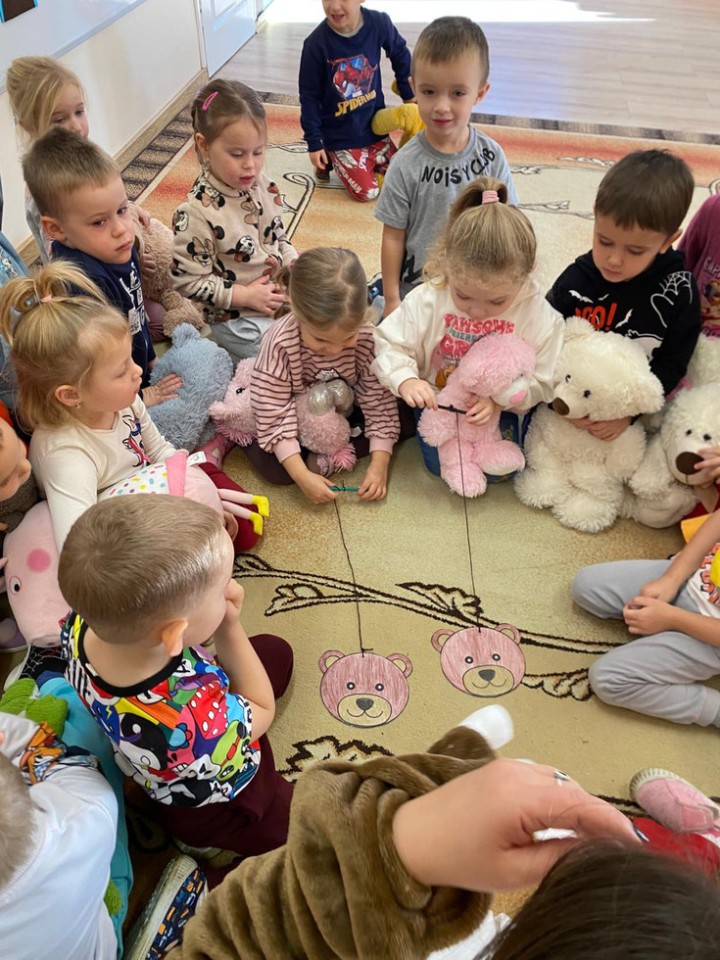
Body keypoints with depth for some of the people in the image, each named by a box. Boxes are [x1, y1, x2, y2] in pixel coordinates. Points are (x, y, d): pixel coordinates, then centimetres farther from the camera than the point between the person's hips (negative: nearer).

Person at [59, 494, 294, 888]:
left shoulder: (85, 621, -30)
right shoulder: (194, 725, -46)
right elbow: (262, 711, -23)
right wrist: (230, 627, -25)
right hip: (212, 811, -6)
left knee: (276, 650, 19)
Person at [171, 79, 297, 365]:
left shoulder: (264, 187, -2)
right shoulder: (196, 213, -23)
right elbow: (189, 281, -18)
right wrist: (246, 296, -19)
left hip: (281, 295, 7)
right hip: (237, 319, -7)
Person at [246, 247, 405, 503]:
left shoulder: (368, 338, -29)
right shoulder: (280, 343, -34)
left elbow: (379, 403, -20)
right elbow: (273, 417, -31)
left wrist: (379, 464, -27)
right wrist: (302, 476, -37)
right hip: (297, 417, -3)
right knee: (274, 467, -27)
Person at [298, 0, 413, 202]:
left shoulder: (379, 23, -14)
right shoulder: (316, 43, -21)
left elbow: (400, 55, 6)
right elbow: (309, 97, -12)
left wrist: (409, 95, 9)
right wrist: (314, 142, -11)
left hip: (375, 125, 4)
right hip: (340, 135, -4)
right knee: (367, 192, -7)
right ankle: (330, 158, 17)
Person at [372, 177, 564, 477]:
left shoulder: (539, 315, -21)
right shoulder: (427, 299, -21)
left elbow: (541, 380, -14)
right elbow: (389, 344, -13)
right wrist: (405, 380, -34)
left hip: (497, 408, 0)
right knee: (441, 465, -6)